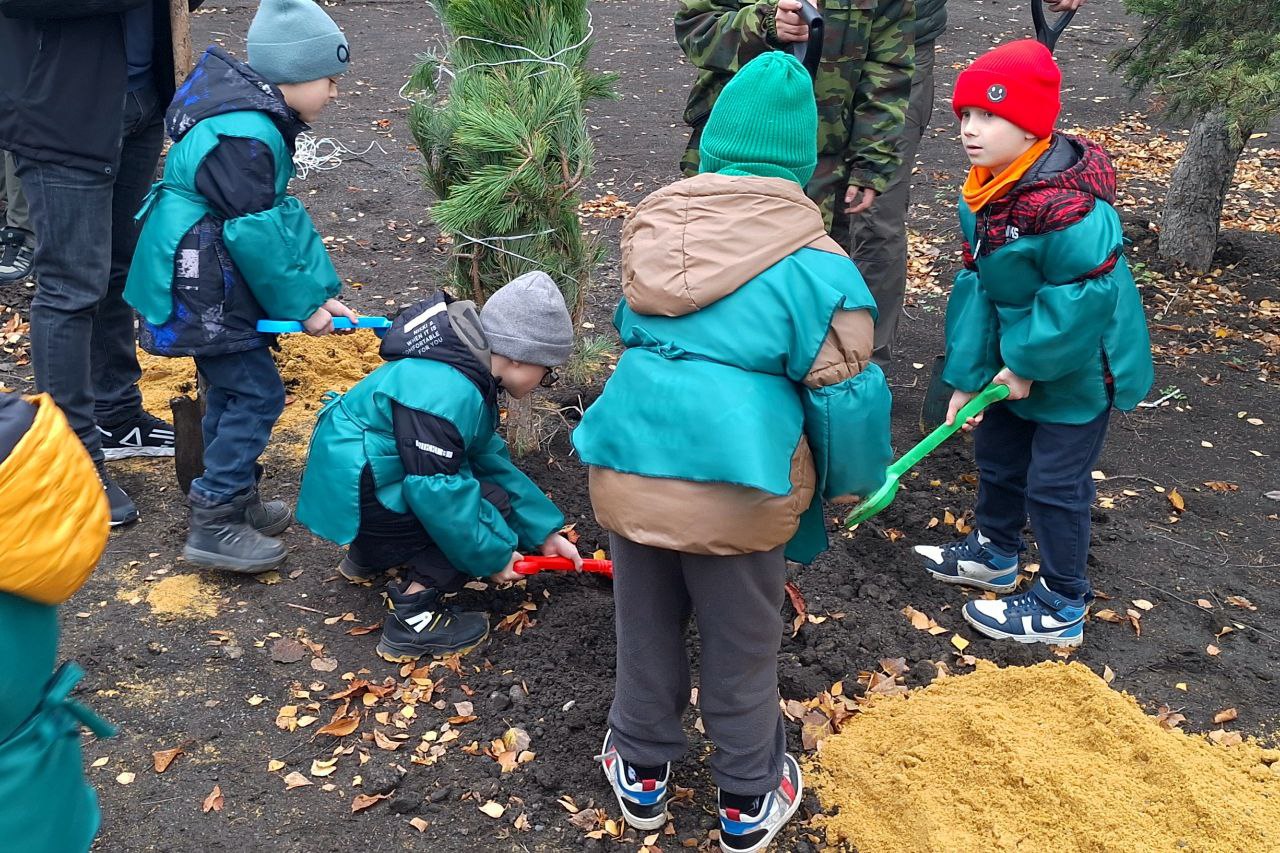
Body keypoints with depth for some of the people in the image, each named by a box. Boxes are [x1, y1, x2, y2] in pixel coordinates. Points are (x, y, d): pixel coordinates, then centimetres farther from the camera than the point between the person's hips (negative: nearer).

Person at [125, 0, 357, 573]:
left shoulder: (258, 119, 9)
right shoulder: (242, 136, -24)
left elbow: (279, 214, 11)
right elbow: (255, 232, -23)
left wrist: (318, 289, 5)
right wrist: (302, 304, -13)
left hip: (211, 284, 11)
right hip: (199, 289, -11)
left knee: (233, 388, 18)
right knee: (257, 393, -7)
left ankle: (235, 499, 32)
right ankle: (215, 525, 0)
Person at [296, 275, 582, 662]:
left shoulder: (468, 374, 5)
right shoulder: (445, 393, -28)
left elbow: (492, 460, 8)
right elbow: (436, 491, -27)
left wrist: (546, 532, 7)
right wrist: (493, 556, -15)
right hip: (354, 495, -10)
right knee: (490, 503, -12)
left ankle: (369, 557, 25)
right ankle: (412, 619, -12)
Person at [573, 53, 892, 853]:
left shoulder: (655, 228, 6)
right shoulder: (810, 258, -8)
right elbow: (845, 392, -6)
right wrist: (854, 481, 12)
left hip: (628, 469, 4)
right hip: (736, 487, -3)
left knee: (646, 635, 24)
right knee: (742, 651, 18)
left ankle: (643, 773, 45)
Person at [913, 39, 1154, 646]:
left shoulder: (1067, 207, -34)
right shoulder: (986, 195, -6)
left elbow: (1081, 301, -31)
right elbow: (979, 285, -3)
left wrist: (1027, 365, -20)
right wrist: (966, 376, -6)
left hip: (1078, 367, -9)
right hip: (1018, 355, 9)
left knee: (1054, 484, 3)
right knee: (997, 457, 23)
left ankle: (1060, 609, 22)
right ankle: (993, 555, 48)